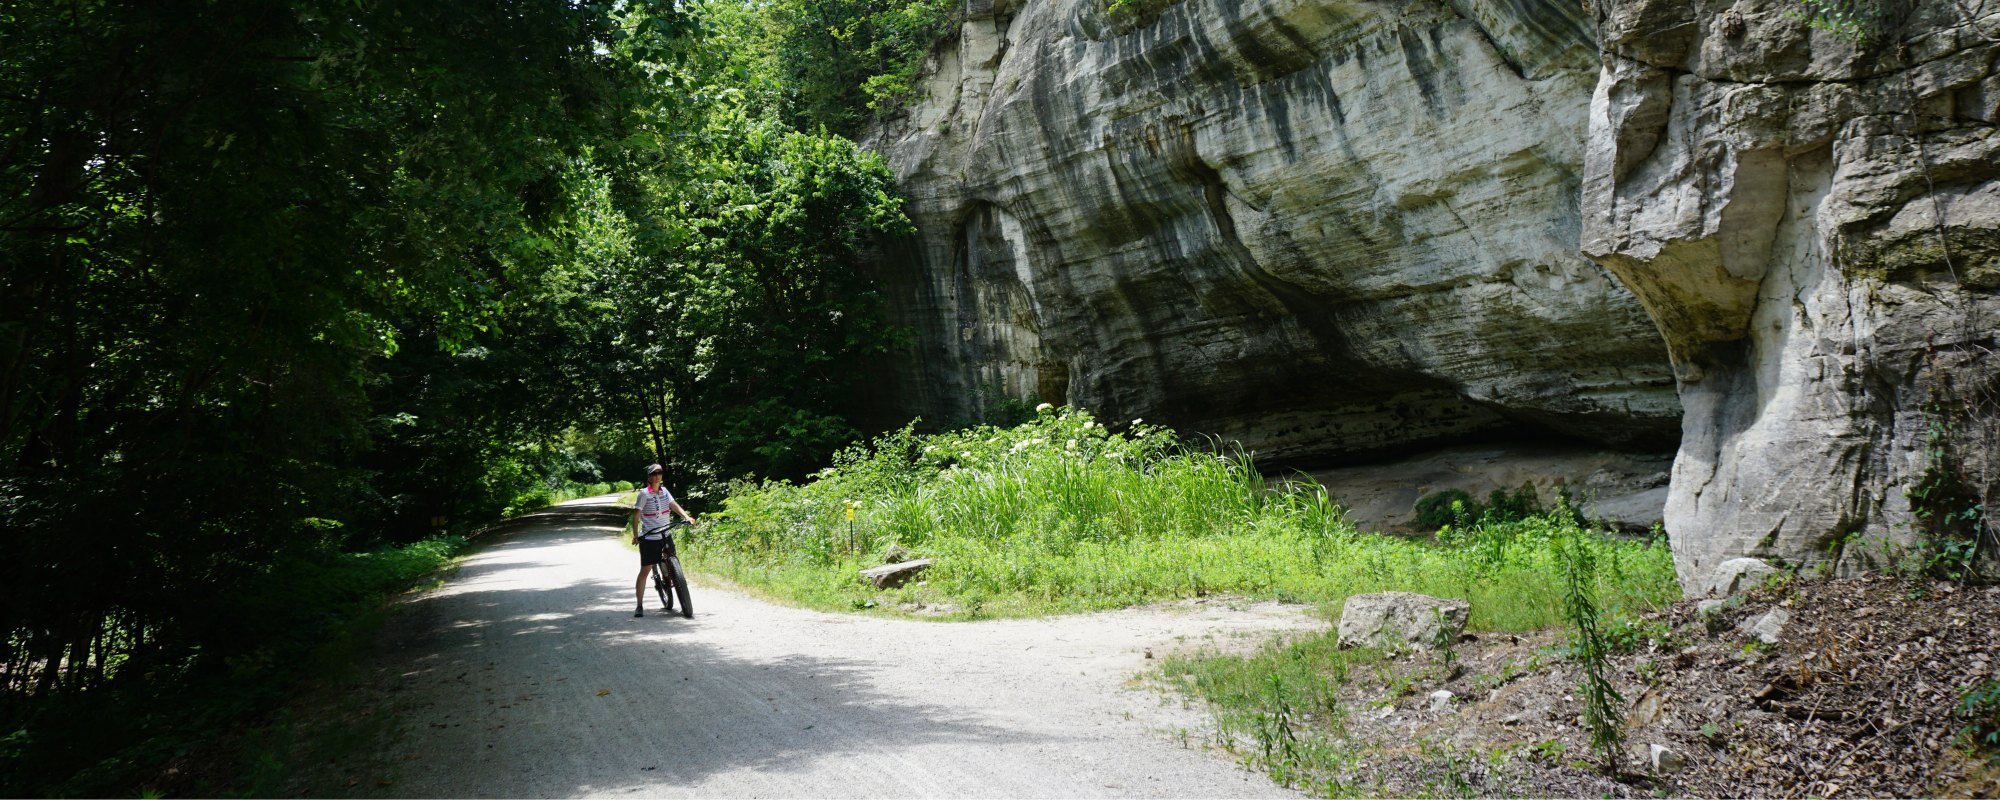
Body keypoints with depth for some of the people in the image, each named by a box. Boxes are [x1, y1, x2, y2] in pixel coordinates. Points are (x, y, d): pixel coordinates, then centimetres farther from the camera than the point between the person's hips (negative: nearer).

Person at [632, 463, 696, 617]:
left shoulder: (664, 491, 6)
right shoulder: (644, 493, -11)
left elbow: (674, 505, -3)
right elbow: (636, 514, -12)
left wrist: (687, 517, -19)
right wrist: (635, 534, -17)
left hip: (665, 535, 6)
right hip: (648, 537, -5)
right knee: (645, 569, -6)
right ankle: (639, 606, -2)